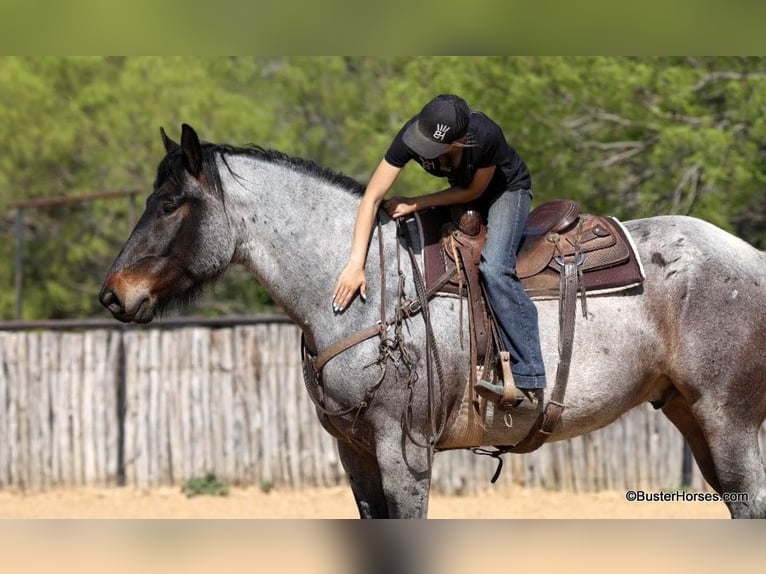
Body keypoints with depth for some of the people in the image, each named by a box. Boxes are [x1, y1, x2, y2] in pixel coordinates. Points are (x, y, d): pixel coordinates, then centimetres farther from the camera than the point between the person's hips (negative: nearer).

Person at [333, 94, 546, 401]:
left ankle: (527, 374, -29)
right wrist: (355, 265, -34)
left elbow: (474, 191, -20)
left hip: (507, 191, -6)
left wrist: (415, 204, -25)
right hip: (461, 191, 6)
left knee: (494, 268, -27)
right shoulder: (411, 136, -28)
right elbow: (372, 198, -26)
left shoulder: (486, 136, -39)